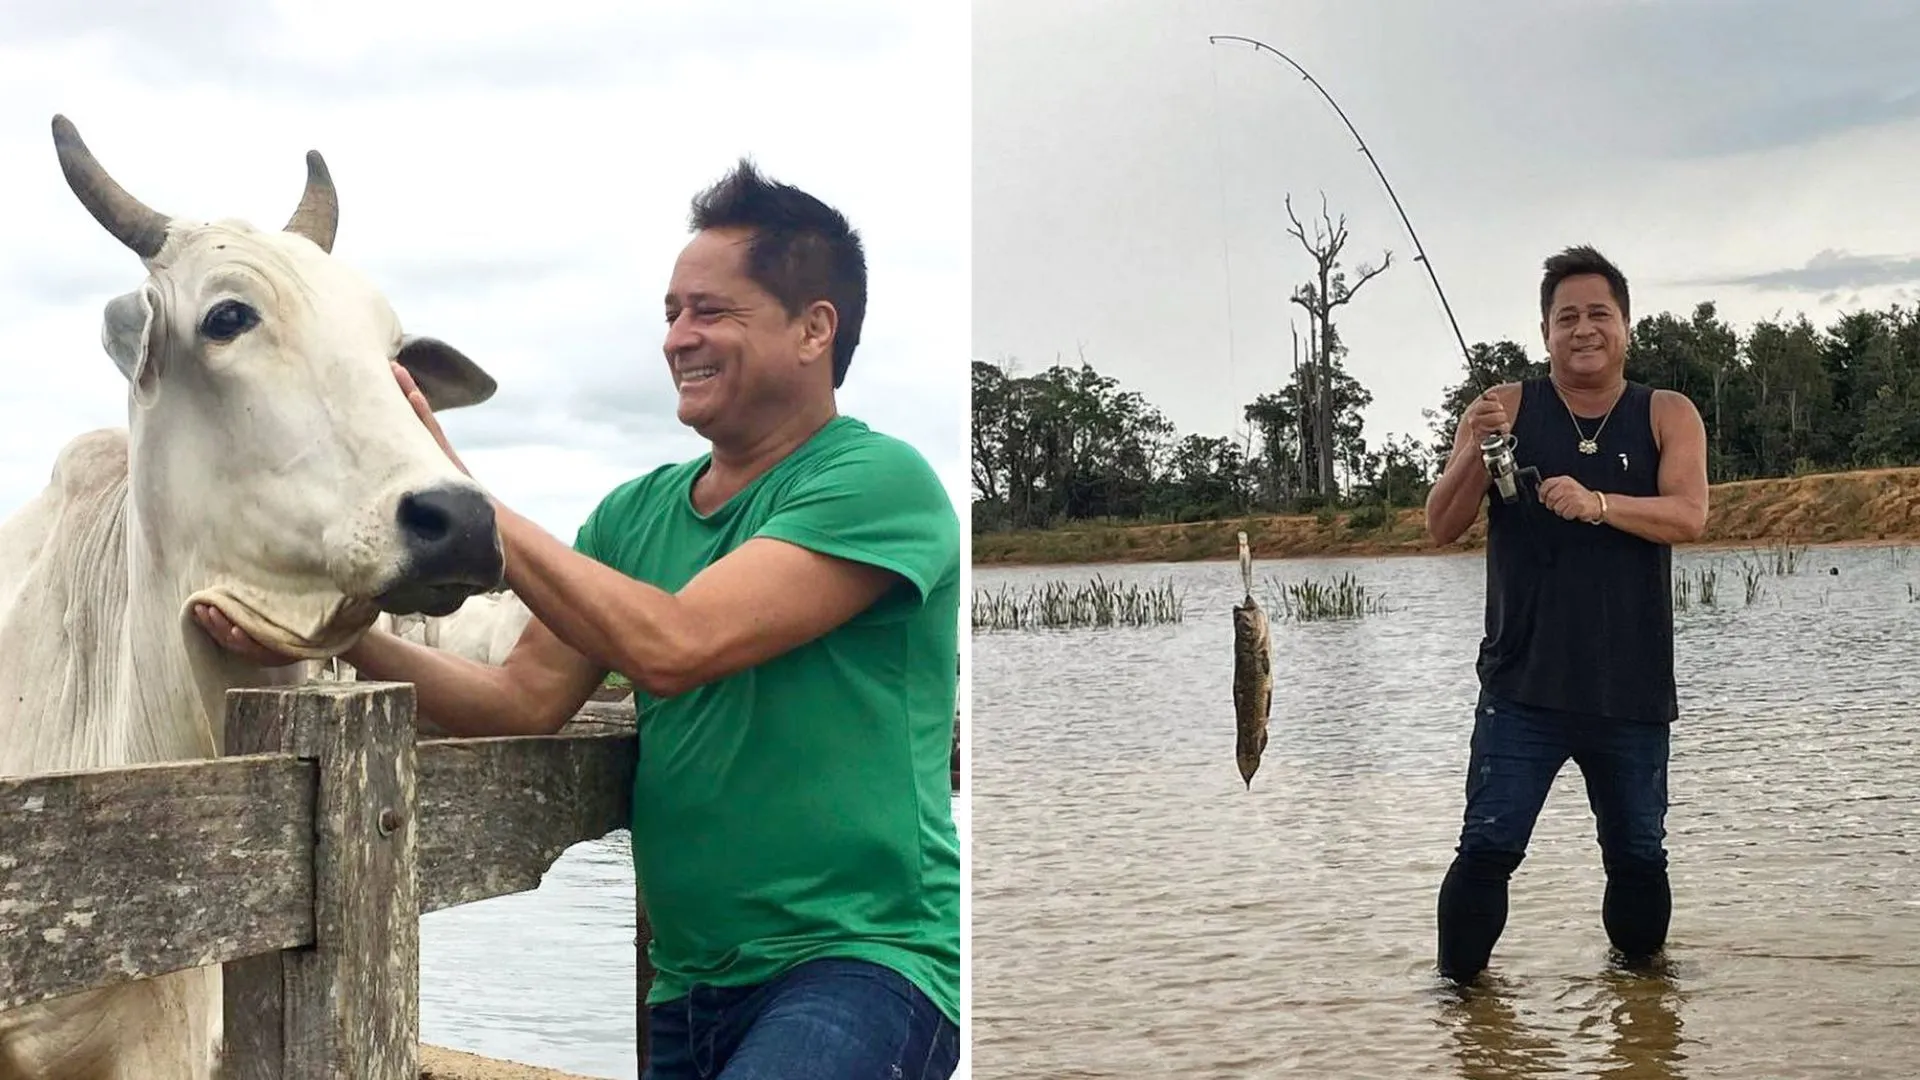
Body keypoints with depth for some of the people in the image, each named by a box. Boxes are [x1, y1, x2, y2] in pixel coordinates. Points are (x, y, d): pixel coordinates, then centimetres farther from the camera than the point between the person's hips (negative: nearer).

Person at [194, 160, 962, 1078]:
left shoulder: (876, 482, -10)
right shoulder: (639, 512, 12)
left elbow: (671, 647, -21)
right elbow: (524, 701, 5)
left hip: (864, 964, -6)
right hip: (688, 986, 7)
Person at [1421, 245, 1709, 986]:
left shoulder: (1668, 416, 5)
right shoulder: (1506, 408, 3)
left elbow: (1689, 516, -12)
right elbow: (1441, 528, -3)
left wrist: (1596, 503, -28)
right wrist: (1476, 453, -21)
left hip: (1633, 692, 1)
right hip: (1521, 688, -1)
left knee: (1638, 855, 13)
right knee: (1487, 849, -6)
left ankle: (1640, 966, 33)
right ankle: (1459, 980, 6)